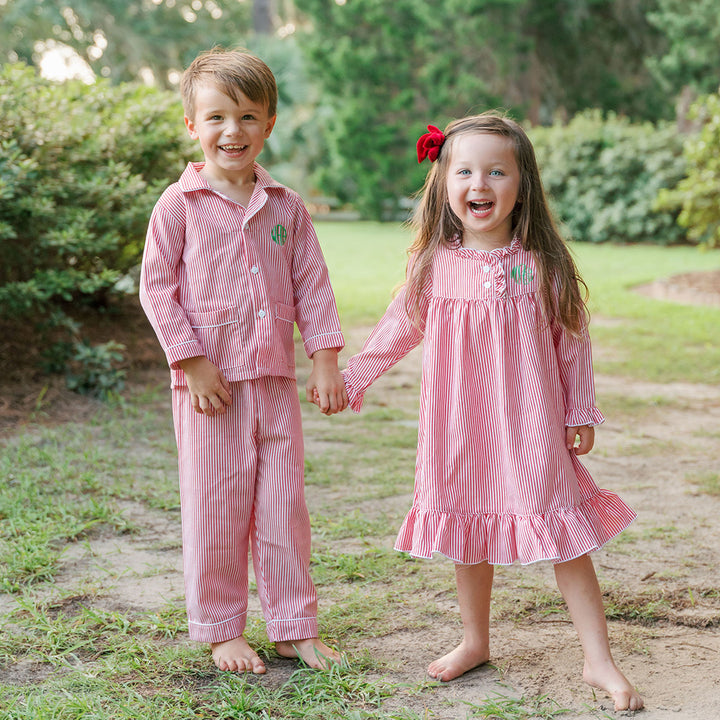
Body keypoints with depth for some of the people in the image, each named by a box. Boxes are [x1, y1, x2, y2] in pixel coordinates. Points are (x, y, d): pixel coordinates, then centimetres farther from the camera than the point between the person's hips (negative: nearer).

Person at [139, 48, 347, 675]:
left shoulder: (286, 207, 6)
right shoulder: (180, 204, -5)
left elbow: (311, 285, 9)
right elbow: (157, 288, -5)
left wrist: (326, 359, 1)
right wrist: (193, 362, -12)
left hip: (276, 380, 4)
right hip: (210, 382, -3)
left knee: (284, 503, 9)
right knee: (216, 507, 4)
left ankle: (294, 627, 21)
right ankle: (221, 630, 20)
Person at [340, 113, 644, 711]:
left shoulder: (541, 262, -6)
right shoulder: (434, 263, -2)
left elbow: (573, 343, 2)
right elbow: (400, 327, 13)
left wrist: (581, 414, 2)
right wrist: (351, 378, 17)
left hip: (530, 424, -2)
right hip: (459, 425, 2)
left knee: (564, 535, 0)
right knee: (469, 530, 13)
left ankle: (600, 661, 10)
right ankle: (475, 642, 32)